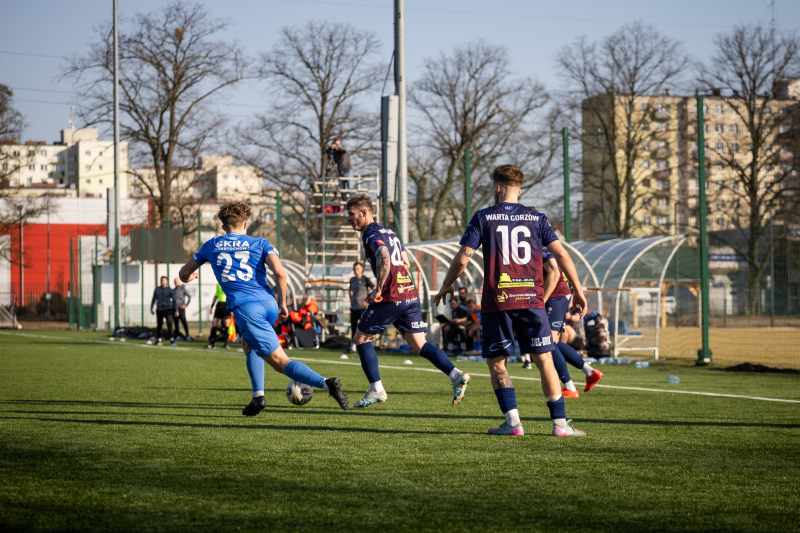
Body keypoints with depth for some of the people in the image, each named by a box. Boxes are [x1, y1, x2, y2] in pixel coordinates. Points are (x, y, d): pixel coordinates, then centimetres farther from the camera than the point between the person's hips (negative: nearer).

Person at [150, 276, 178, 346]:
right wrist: (151, 308, 16)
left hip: (168, 309, -3)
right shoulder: (157, 290, 11)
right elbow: (153, 299, 19)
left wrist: (176, 310, -3)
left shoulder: (170, 290, 3)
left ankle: (172, 340, -20)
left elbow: (174, 300, 3)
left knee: (169, 324, -17)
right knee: (159, 325, 8)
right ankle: (159, 340, 23)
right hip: (159, 310, 3)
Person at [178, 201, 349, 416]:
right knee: (248, 344, 30)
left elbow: (184, 273, 29)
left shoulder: (212, 246, 18)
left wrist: (189, 277, 54)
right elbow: (279, 272, -3)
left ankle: (325, 383, -26)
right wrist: (282, 303, 11)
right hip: (269, 304, 3)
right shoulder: (260, 243, 14)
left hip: (245, 308, -3)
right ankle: (258, 396, 15)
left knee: (279, 361, -6)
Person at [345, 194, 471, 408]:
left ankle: (376, 390, 7)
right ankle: (456, 376, -10)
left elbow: (384, 260, -27)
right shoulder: (389, 232, 20)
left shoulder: (372, 235, -8)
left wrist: (378, 290, -22)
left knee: (361, 338, 8)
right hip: (410, 295, 9)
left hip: (390, 299, -8)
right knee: (419, 345, 7)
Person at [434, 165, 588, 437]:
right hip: (531, 299, 1)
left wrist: (444, 288, 13)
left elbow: (462, 259, -1)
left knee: (496, 363, 10)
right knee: (544, 360, 4)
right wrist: (578, 291, 9)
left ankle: (512, 421, 0)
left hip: (496, 302, -1)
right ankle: (560, 423, -1)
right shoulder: (536, 218, 8)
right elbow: (561, 254, 3)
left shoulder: (483, 217, 3)